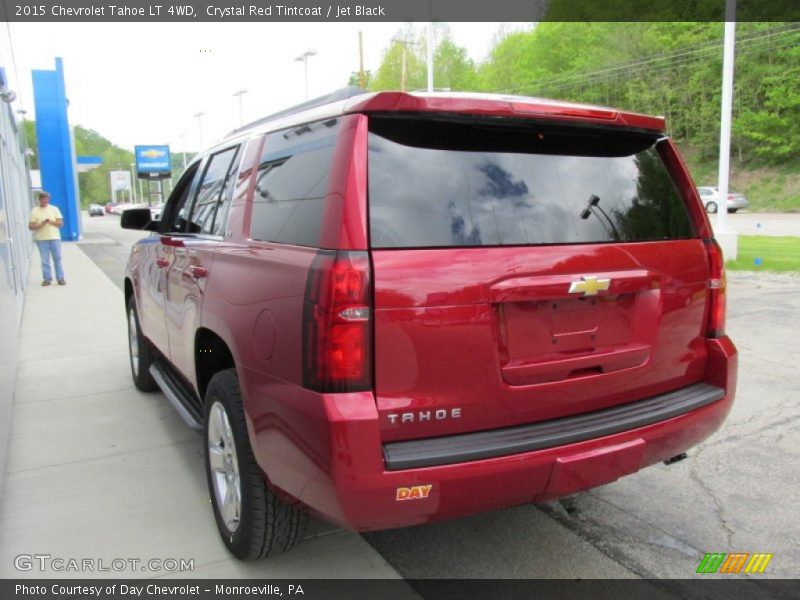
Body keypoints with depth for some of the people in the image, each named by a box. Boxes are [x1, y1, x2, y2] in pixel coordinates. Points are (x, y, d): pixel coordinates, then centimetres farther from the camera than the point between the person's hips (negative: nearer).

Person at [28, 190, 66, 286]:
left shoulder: (54, 209, 6)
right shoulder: (34, 211, 4)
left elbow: (61, 223, 2)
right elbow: (30, 226, 0)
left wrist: (51, 221, -14)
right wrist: (41, 224, -16)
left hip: (55, 238, 0)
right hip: (41, 239, 0)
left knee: (57, 259, 2)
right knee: (45, 260, 2)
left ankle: (60, 278, 5)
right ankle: (47, 278, 7)